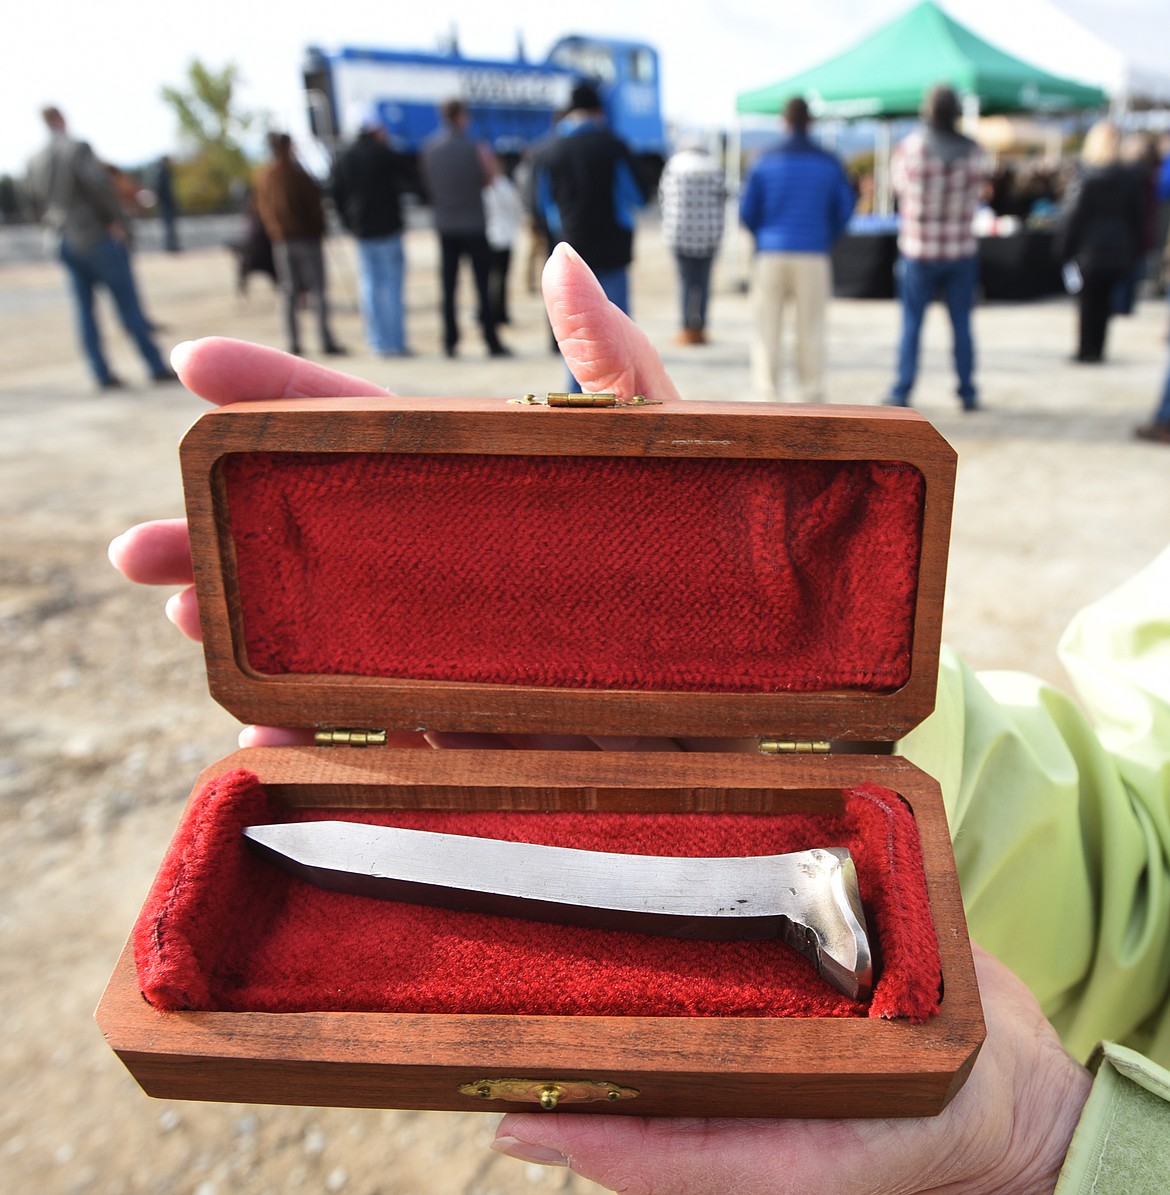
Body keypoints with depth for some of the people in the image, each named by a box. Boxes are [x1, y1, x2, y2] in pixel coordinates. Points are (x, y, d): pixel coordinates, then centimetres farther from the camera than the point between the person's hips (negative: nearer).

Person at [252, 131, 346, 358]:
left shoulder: (262, 177, 6)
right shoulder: (297, 174, -12)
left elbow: (261, 210, 11)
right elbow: (314, 205, -8)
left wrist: (275, 233, 19)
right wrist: (319, 229, 6)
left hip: (280, 242, 5)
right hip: (307, 238, -5)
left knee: (289, 293, 7)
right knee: (317, 292, -3)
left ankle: (294, 344, 6)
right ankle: (326, 342, -7)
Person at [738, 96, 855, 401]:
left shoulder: (766, 162, 2)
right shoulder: (828, 163, 5)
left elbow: (747, 211, 3)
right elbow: (845, 209, 7)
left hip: (771, 254, -1)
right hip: (814, 258, 1)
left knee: (766, 328, 4)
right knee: (811, 330, 7)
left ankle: (767, 392, -1)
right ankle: (812, 394, 11)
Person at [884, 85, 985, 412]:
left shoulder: (910, 147, -11)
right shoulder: (971, 151, -4)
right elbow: (977, 191, 8)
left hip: (918, 251, -2)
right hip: (961, 249, 2)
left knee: (911, 324, 6)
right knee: (961, 325, 9)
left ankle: (901, 393, 6)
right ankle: (967, 394, 14)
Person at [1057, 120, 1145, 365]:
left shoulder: (1085, 175, -10)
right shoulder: (1130, 176, 5)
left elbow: (1072, 214, -11)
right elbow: (1138, 214, 8)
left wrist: (1064, 247, -5)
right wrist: (1135, 250, 13)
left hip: (1090, 247, -4)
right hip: (1120, 249, 4)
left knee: (1088, 300, 2)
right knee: (1105, 299, 11)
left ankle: (1087, 350, 4)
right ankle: (1097, 349, 14)